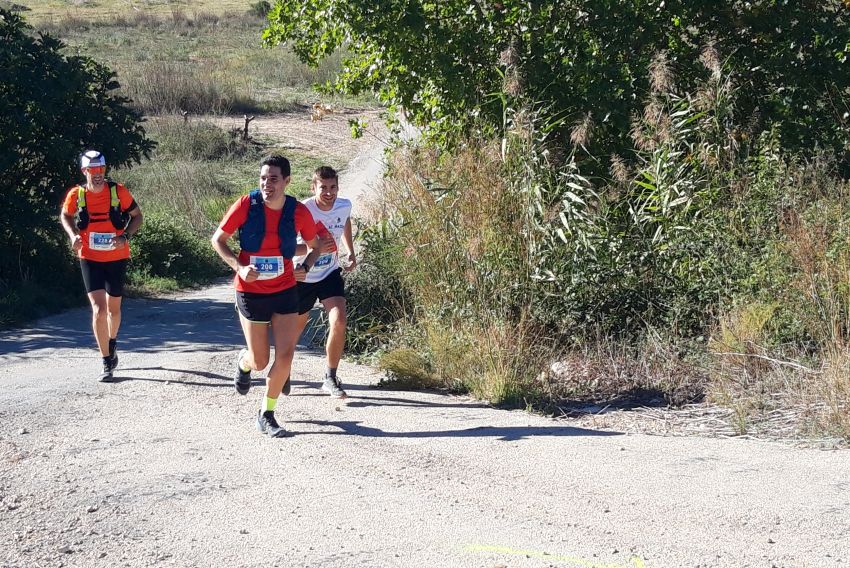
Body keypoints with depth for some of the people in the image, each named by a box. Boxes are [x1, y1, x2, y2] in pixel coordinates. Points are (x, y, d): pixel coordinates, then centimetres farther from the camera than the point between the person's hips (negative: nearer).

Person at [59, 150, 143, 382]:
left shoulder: (118, 191, -11)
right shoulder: (76, 195, -8)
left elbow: (137, 216, 1)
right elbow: (65, 216, 11)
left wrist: (125, 236, -16)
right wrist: (73, 235, -8)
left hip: (116, 258, 1)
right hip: (90, 259, -1)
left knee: (113, 308, 16)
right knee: (99, 309, -13)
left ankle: (112, 343, 46)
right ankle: (107, 363, -7)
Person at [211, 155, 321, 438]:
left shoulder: (299, 212, -7)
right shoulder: (246, 205, -13)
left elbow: (315, 245, 10)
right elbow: (218, 240, -3)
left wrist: (304, 267, -10)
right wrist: (239, 267, -17)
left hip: (285, 291, 2)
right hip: (251, 292, -2)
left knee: (286, 355, -7)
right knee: (260, 361, 5)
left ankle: (267, 414, 12)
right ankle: (243, 362, 44)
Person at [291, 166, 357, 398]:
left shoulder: (344, 206, -10)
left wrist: (350, 253, 11)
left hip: (330, 274, 3)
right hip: (302, 277, -2)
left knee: (339, 322, -17)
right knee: (296, 327, 12)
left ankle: (330, 379, -1)